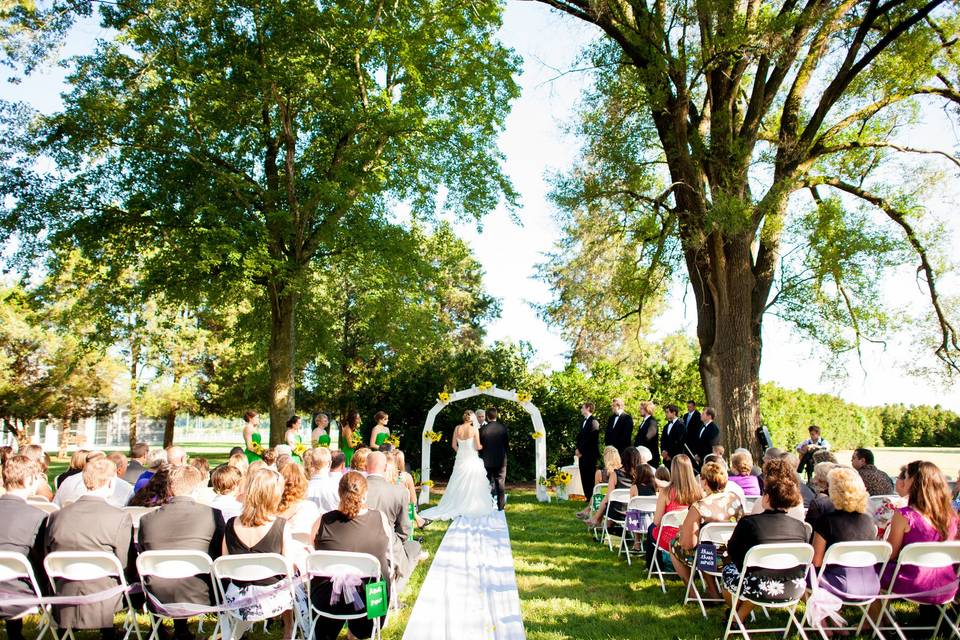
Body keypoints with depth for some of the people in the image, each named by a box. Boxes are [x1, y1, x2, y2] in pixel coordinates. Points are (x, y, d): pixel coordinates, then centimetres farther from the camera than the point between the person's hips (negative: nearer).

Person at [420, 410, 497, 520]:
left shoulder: (457, 429, -1)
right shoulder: (474, 429, -12)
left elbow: (454, 445, 5)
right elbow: (478, 447, -10)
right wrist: (483, 446, 11)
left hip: (460, 459, 4)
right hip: (472, 460, -4)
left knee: (459, 485, 13)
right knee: (472, 486, 6)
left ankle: (456, 506, 17)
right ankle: (471, 506, 10)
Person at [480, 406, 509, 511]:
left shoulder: (483, 429, -10)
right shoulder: (503, 428, -7)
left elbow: (480, 446, -3)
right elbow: (507, 444, 0)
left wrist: (482, 457, 12)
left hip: (487, 460, 0)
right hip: (501, 459, 0)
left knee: (488, 483, 9)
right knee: (500, 483, 7)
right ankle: (500, 505, 8)